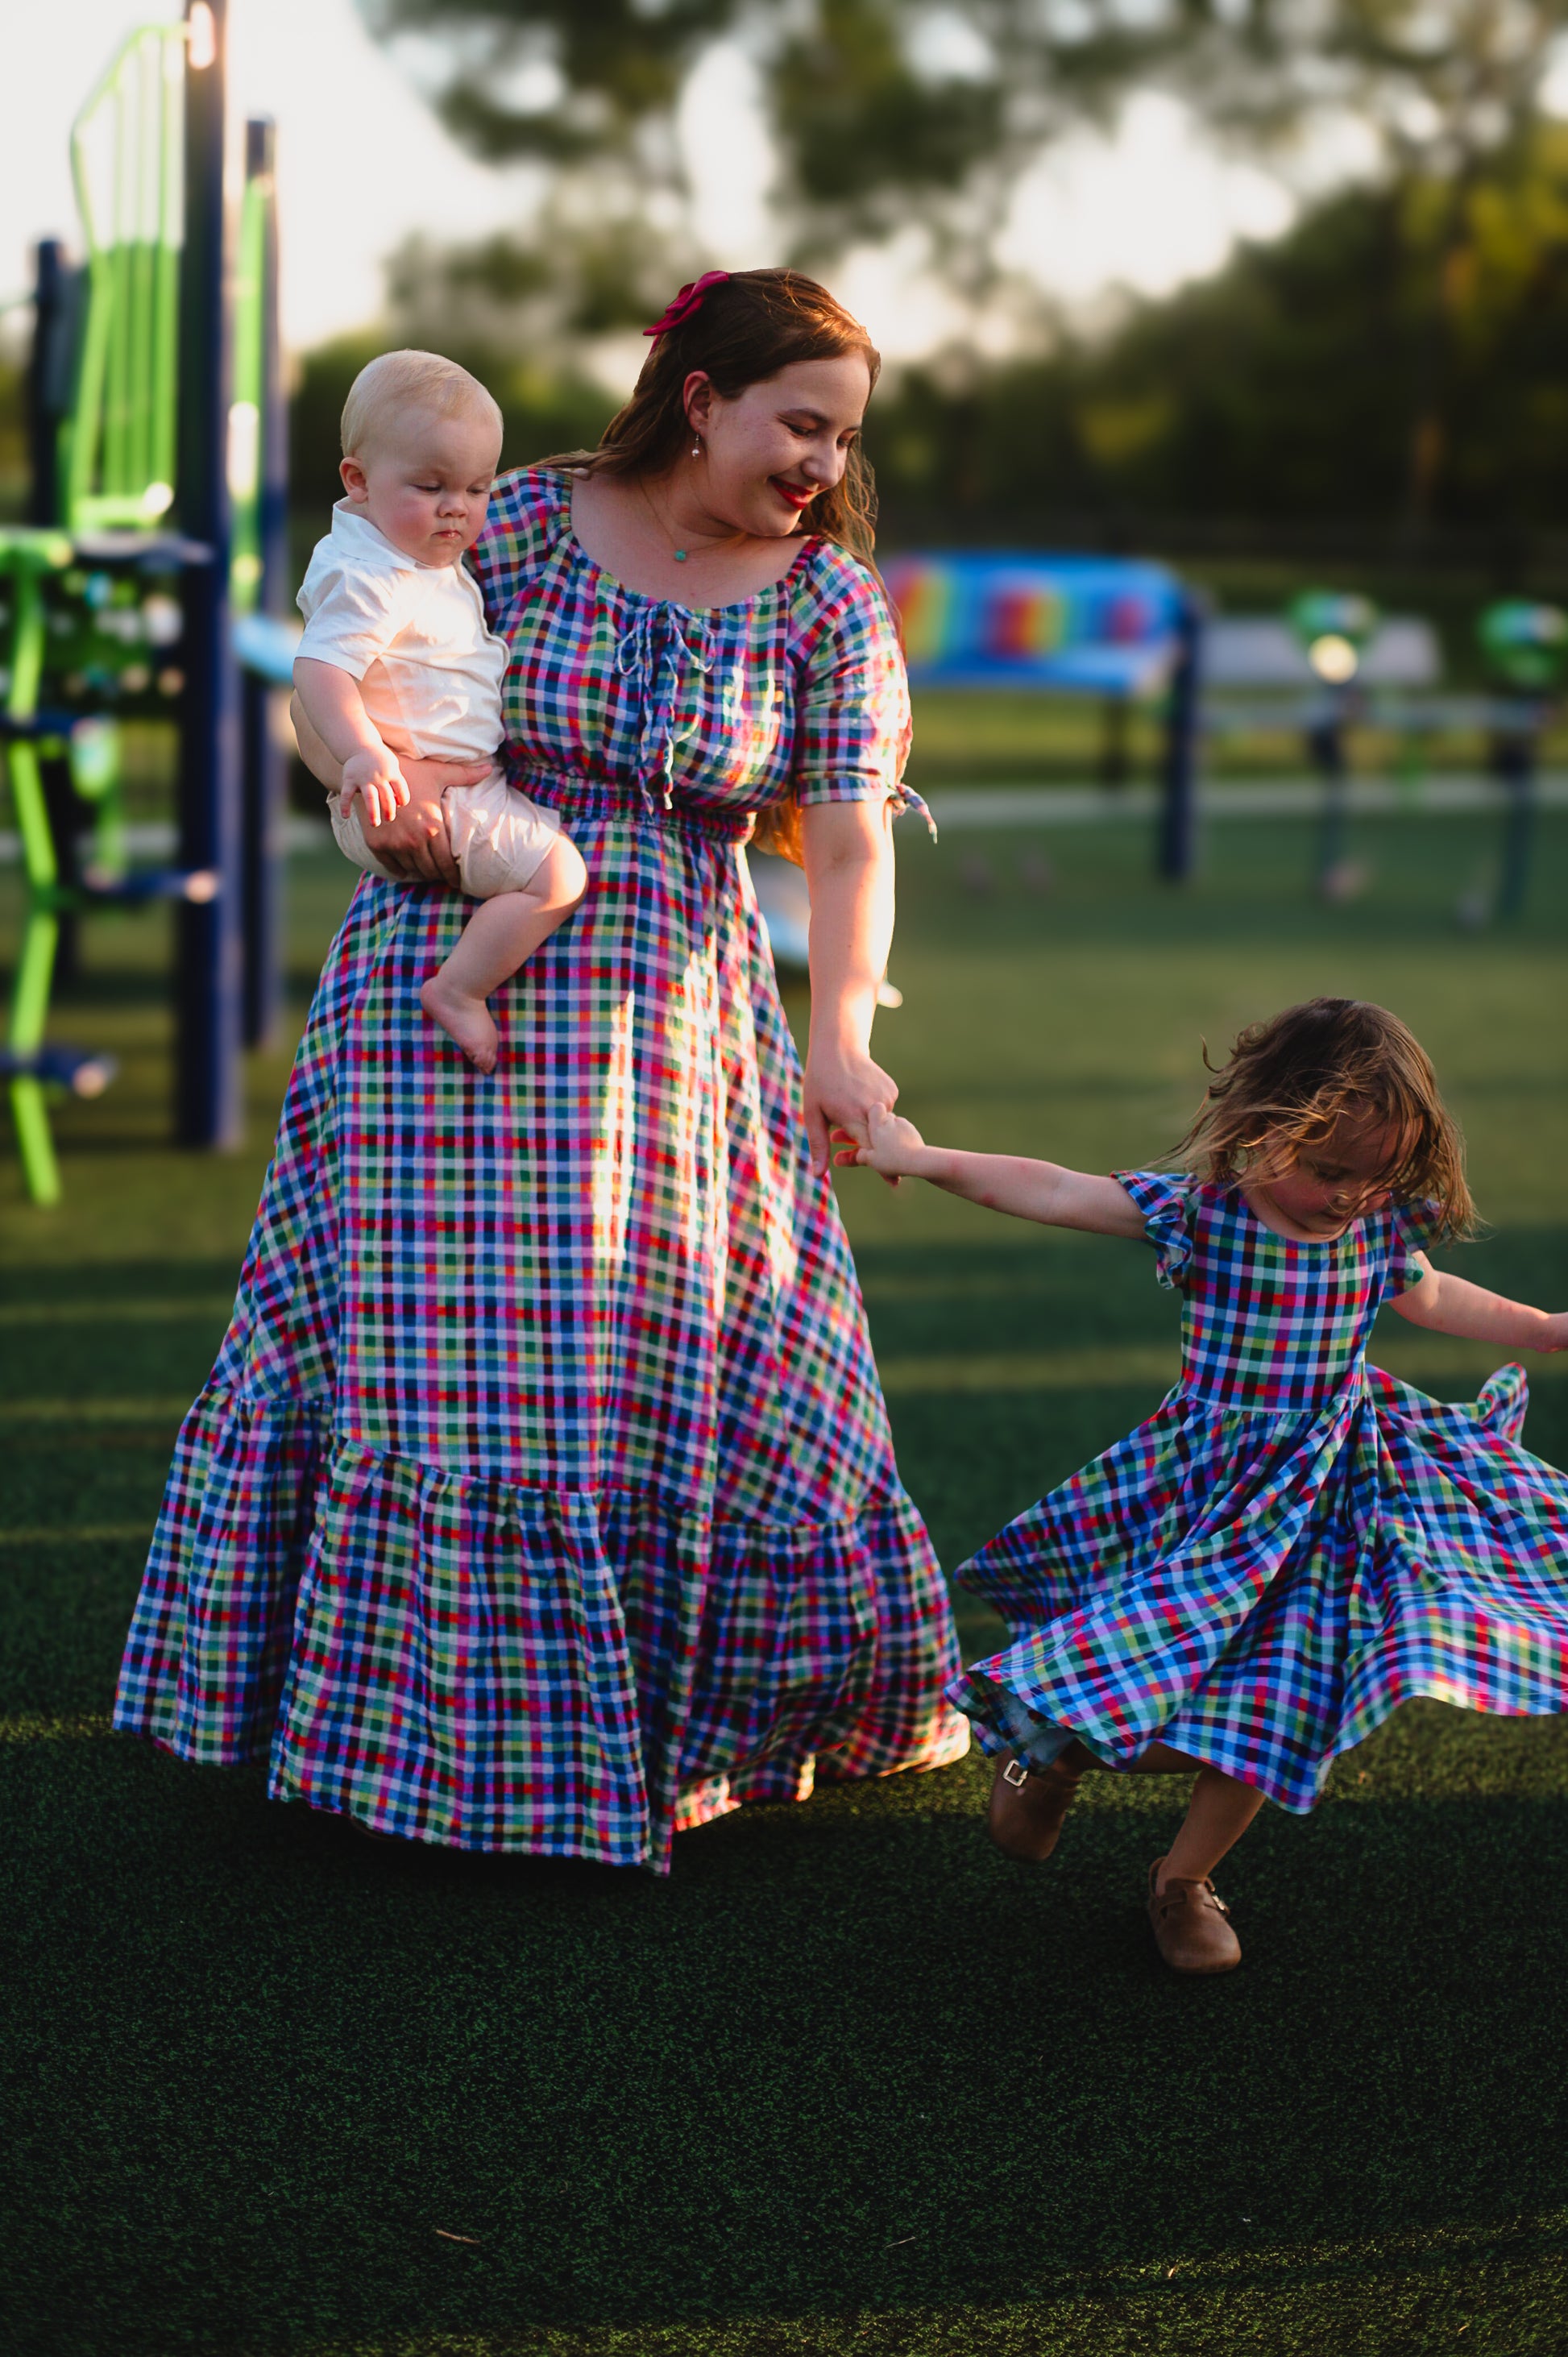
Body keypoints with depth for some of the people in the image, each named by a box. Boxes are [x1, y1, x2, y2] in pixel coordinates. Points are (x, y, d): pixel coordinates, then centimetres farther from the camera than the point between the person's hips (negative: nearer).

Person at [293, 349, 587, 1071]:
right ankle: (458, 991, -14)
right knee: (557, 874, -20)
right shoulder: (370, 579, -23)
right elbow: (319, 667, -35)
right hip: (415, 797, -11)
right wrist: (363, 754, -47)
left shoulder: (432, 561, 12)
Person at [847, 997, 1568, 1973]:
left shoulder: (1382, 1225, -3)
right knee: (1147, 1685, -6)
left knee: (1264, 1717, -3)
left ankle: (1186, 1876, 21)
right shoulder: (1199, 1211, -14)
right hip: (1210, 1482, -2)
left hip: (1328, 1492, 3)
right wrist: (926, 1159, -16)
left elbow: (1430, 1297, 19)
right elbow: (1055, 1192, -12)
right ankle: (1055, 1746, 30)